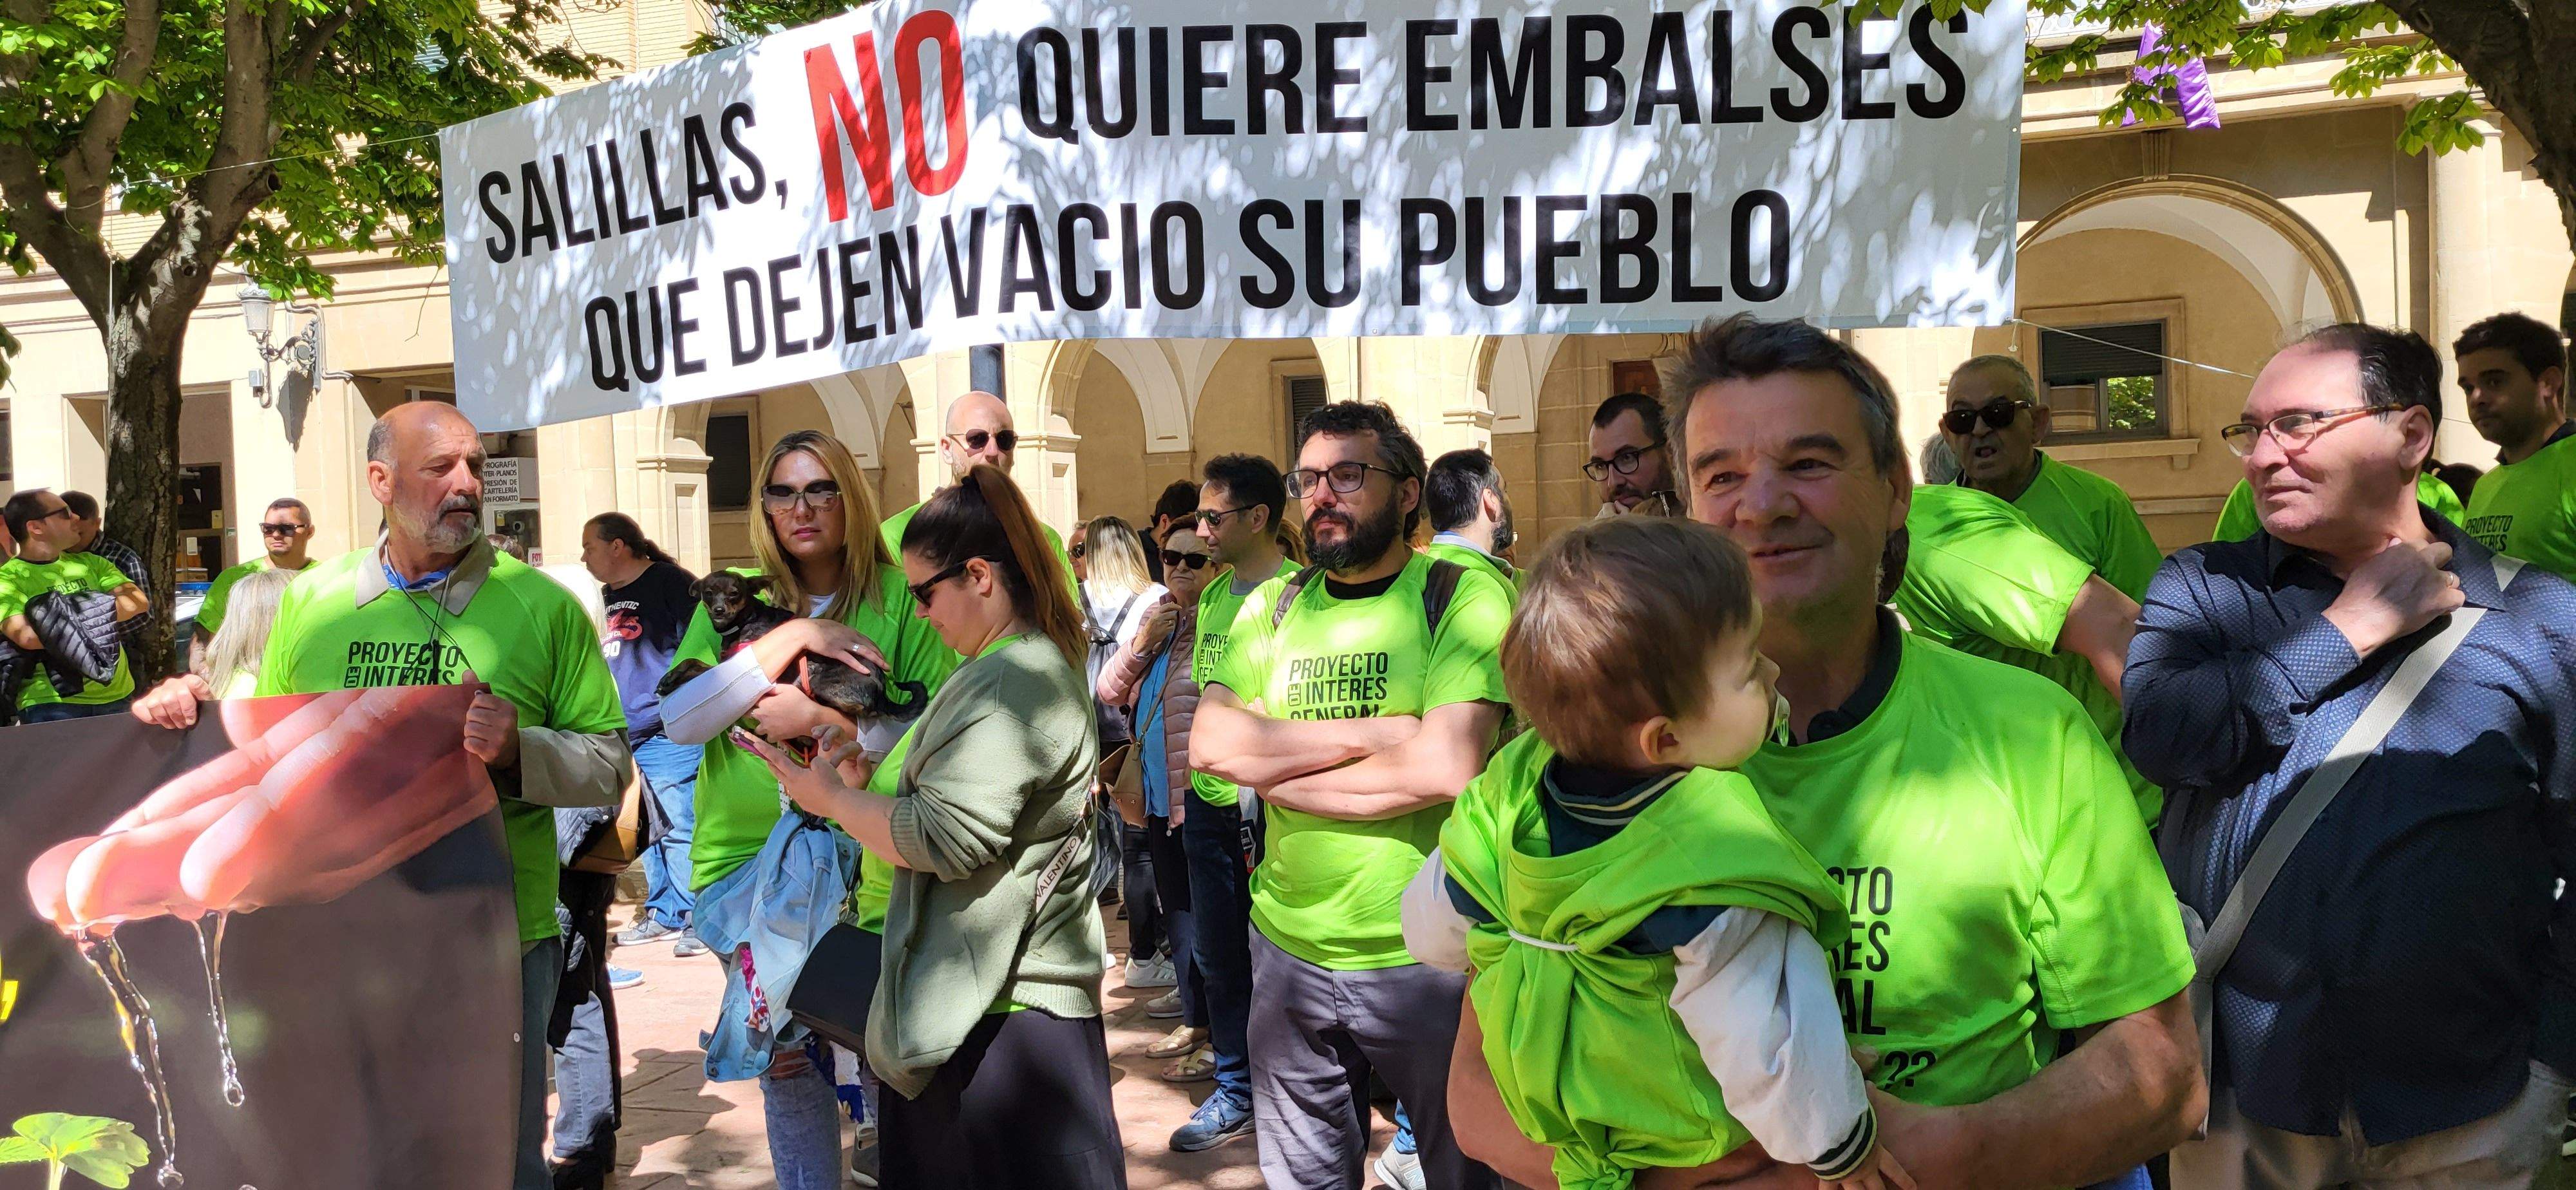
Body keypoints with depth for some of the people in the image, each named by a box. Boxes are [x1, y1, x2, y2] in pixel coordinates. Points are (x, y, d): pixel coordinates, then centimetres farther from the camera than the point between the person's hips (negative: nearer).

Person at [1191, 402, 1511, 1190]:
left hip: (1427, 957, -4)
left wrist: (1275, 773, -12)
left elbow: (1446, 765, -22)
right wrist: (1374, 734, -15)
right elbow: (1210, 743, -6)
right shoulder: (1272, 607, 7)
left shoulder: (1462, 597, -8)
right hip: (1288, 950, 4)